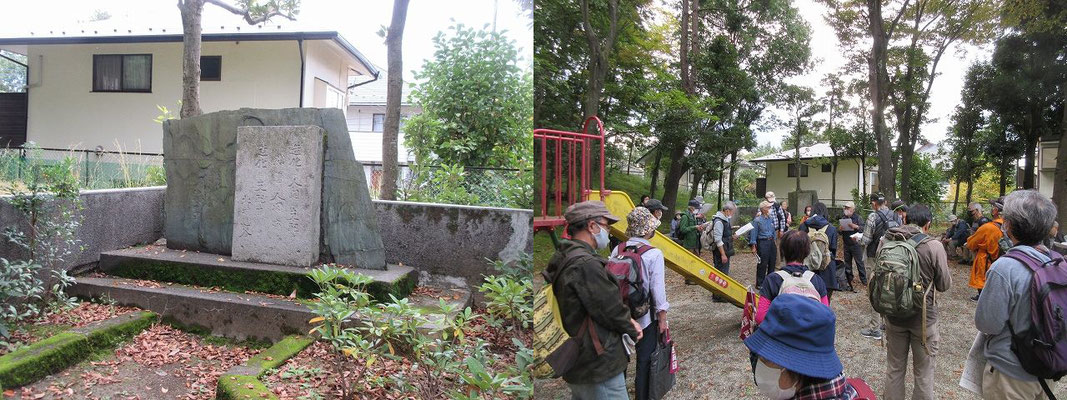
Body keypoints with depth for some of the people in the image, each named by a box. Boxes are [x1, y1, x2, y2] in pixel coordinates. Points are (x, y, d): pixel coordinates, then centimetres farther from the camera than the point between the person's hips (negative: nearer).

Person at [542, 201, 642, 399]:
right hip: (599, 367, -10)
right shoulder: (586, 264, -24)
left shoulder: (561, 258, 8)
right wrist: (632, 330, 0)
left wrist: (626, 321, 3)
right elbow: (611, 309, -19)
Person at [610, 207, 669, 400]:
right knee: (645, 362, 10)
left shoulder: (617, 250, -3)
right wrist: (662, 319, -5)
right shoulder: (654, 254, -16)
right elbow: (657, 289, -16)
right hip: (646, 318, -5)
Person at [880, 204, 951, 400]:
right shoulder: (933, 246, -18)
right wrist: (945, 266, 10)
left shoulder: (886, 241, -8)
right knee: (923, 373, 13)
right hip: (923, 316, -3)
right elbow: (944, 285, -7)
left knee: (894, 368, 18)